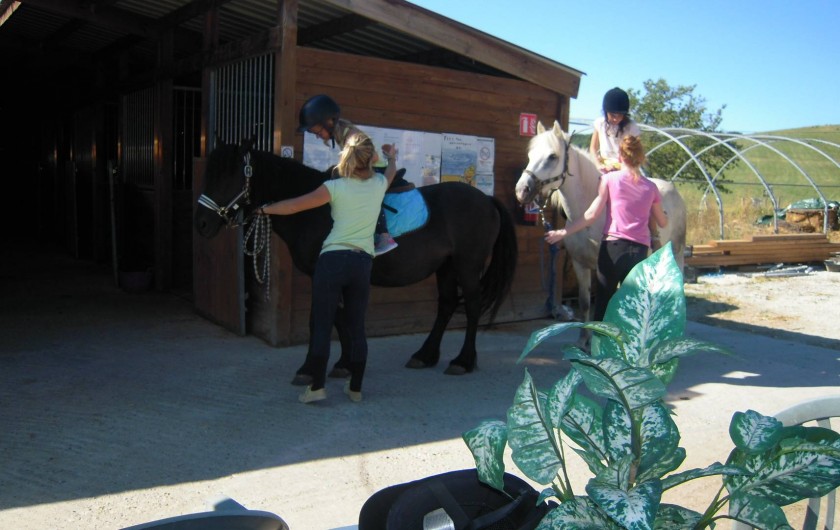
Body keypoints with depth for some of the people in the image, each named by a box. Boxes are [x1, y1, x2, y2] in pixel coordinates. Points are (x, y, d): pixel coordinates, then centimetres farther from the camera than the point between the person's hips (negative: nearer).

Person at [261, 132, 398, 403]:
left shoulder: (335, 187, -4)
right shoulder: (380, 183, 6)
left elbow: (293, 206, -1)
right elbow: (391, 171, 32)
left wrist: (265, 209, 16)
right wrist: (391, 157, 54)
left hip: (332, 260, -3)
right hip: (363, 263, 3)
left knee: (321, 325, 3)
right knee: (357, 327, 11)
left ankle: (317, 386, 3)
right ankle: (355, 387, 18)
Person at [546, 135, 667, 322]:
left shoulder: (609, 179, 0)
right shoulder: (651, 187, 8)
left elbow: (592, 214, -6)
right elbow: (663, 223, 18)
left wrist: (563, 232, -2)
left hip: (613, 246, -2)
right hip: (640, 251, 2)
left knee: (603, 301, 5)